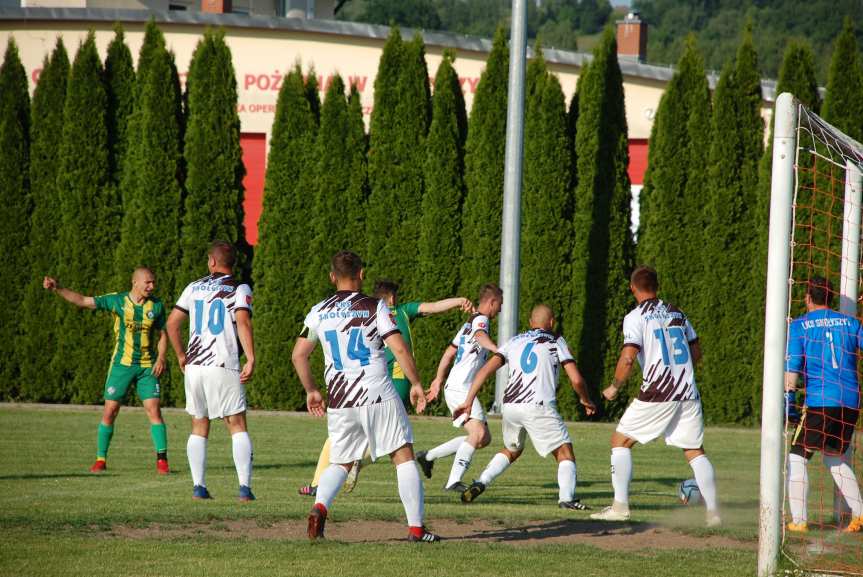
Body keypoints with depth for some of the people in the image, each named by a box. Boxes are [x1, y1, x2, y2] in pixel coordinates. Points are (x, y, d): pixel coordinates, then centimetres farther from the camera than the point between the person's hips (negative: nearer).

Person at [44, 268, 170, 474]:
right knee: (109, 411, -2)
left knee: (154, 410, -10)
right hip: (121, 364, 0)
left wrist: (161, 358, -8)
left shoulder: (156, 306, 1)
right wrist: (57, 288, -15)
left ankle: (162, 461, -5)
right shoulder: (117, 301, -4)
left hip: (147, 366, 0)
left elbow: (162, 334, 9)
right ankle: (101, 459, 9)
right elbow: (82, 300, -4)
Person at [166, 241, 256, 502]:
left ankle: (199, 486, 4)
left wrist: (181, 356, 18)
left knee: (199, 427, 13)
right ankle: (245, 487, -11)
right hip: (224, 368, -3)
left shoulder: (195, 288, 11)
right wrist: (251, 359, -20)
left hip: (194, 366, 3)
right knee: (237, 426, 1)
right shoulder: (239, 289, 0)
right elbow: (243, 323, -16)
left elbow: (172, 323, 8)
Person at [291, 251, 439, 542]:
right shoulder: (375, 308, -4)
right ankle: (416, 527, 1)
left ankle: (320, 507, -12)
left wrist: (311, 391, 21)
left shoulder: (319, 312, 7)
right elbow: (399, 348, -10)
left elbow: (298, 355, 9)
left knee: (340, 462, 17)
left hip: (339, 402, 3)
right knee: (404, 457, 6)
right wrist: (416, 384, 1)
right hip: (379, 398, -3)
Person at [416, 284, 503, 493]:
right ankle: (453, 481, -31)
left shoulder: (468, 323, 23)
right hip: (460, 388, -10)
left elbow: (449, 352, 31)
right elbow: (480, 335, -32)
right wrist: (498, 350, -51)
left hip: (456, 388, 10)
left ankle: (429, 456, 17)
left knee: (484, 438, 10)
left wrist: (438, 380, 39)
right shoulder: (480, 320, -7)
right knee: (478, 433, -23)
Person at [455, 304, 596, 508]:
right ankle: (566, 497, -14)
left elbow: (486, 370, 7)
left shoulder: (515, 341, 19)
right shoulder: (556, 342, 9)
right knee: (565, 452, 6)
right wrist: (586, 401, 21)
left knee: (511, 451, 28)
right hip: (539, 408, -4)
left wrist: (468, 401, 8)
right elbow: (576, 380, 1)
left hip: (509, 407, 4)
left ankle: (480, 483, 12)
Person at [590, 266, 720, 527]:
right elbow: (696, 353, 21)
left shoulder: (636, 317, -4)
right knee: (695, 451, 10)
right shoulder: (677, 313, 15)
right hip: (688, 394, 5)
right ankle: (712, 511, 2)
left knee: (620, 441, 8)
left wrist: (615, 387, 0)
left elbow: (628, 358, -14)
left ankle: (620, 507, 1)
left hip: (658, 395, -5)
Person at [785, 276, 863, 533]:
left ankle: (798, 520, -11)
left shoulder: (800, 325, 1)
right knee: (834, 458, 23)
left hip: (819, 402, -5)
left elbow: (792, 368, -6)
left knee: (797, 456, 2)